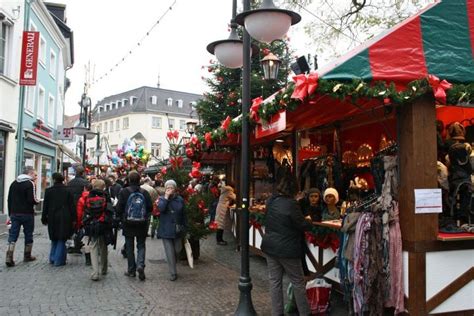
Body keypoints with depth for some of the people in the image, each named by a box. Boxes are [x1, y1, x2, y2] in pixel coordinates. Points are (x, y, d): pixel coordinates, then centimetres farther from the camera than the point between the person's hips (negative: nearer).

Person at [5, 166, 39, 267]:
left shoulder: (14, 183, 10)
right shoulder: (30, 184, -12)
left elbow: (9, 199, 13)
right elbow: (32, 200, -21)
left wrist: (10, 213, 17)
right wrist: (38, 201, 1)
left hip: (14, 214, 5)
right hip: (27, 214, -5)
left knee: (12, 236, 4)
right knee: (28, 235, 9)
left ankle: (9, 258, -5)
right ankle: (27, 256, 19)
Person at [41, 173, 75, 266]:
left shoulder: (49, 191, 0)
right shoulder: (67, 191, -1)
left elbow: (45, 206, 3)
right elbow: (71, 206, -1)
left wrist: (44, 218, 10)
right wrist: (73, 219, 2)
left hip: (52, 218, 2)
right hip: (64, 218, -1)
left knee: (54, 239, 17)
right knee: (61, 240, 4)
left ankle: (52, 258, 20)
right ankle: (59, 260, 2)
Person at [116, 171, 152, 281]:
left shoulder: (124, 192, -9)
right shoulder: (144, 192, -4)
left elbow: (119, 208, -8)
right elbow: (150, 208, -2)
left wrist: (122, 218, 10)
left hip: (128, 224, -1)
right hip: (142, 224, 1)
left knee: (129, 247, 11)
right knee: (141, 245, 12)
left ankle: (131, 270, 17)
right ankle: (140, 265, -8)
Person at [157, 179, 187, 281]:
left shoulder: (180, 199, 4)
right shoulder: (162, 199, 0)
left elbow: (183, 215, 8)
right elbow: (161, 208, -22)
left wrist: (185, 228, 7)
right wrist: (166, 197, -18)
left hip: (177, 230, 2)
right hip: (166, 230, -2)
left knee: (177, 250, 8)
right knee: (170, 252, -1)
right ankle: (173, 273, 9)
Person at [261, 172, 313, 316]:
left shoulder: (271, 201, 3)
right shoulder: (291, 204, -20)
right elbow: (302, 225, -13)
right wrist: (310, 223, 9)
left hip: (270, 246, 6)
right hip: (287, 249, -6)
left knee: (274, 281, 11)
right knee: (298, 282, 9)